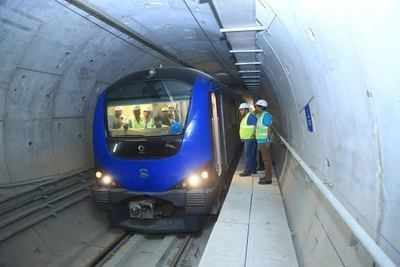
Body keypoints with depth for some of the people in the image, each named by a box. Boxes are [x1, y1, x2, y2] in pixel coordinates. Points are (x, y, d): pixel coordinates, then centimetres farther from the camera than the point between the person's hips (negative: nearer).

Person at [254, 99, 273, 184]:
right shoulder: (260, 116, 16)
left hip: (265, 141, -10)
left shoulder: (266, 115, -13)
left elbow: (269, 129, -18)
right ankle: (267, 176, 21)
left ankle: (268, 179, 0)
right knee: (265, 159, 13)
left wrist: (268, 141, -22)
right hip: (261, 141, 10)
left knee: (267, 159, -5)